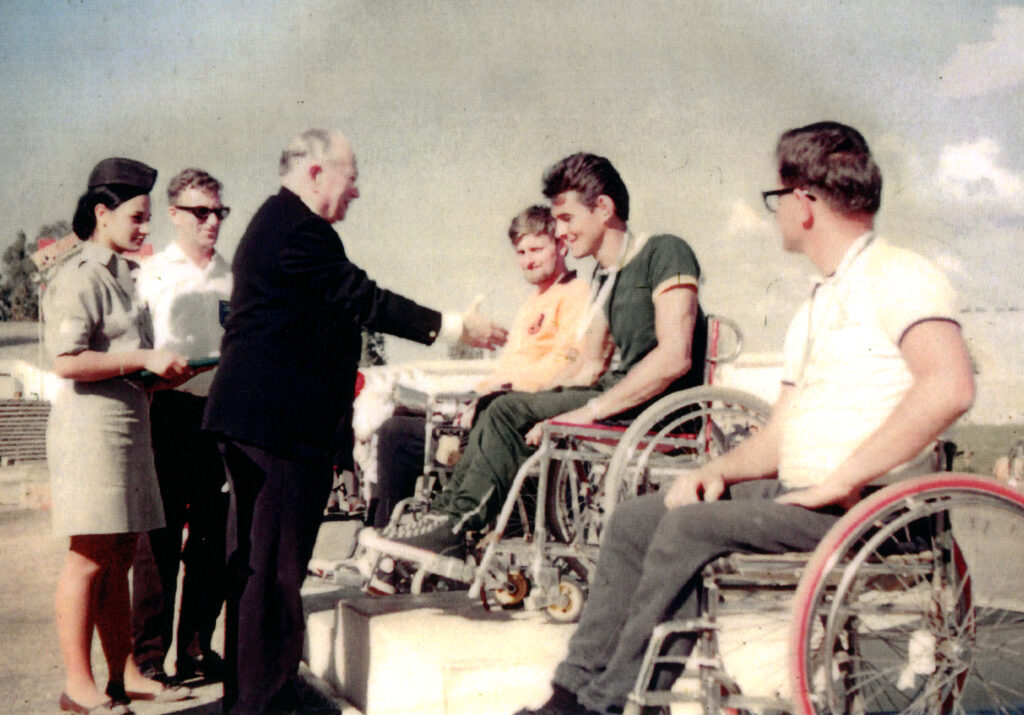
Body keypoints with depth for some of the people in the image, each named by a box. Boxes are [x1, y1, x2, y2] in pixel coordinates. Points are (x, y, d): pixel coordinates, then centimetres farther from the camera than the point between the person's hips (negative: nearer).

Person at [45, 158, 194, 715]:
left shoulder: (121, 274, 20)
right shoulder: (79, 277, -10)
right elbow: (68, 362, -19)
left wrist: (159, 374, 11)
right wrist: (145, 360, -18)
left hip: (127, 425, 9)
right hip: (91, 426, -9)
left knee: (120, 557, 11)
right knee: (90, 558, -5)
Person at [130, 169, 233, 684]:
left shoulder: (233, 279, 14)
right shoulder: (150, 274, 4)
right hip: (168, 413, -4)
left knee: (213, 535, 6)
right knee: (159, 535, -3)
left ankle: (197, 647, 17)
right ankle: (148, 653, 5)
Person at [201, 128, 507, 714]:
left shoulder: (277, 222, 21)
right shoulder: (299, 229, -14)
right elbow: (362, 300, -16)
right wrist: (455, 327, -12)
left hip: (253, 419, 12)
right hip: (282, 423, -12)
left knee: (256, 561, 16)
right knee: (274, 564, -6)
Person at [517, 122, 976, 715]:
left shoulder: (899, 276, -9)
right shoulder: (817, 305, 22)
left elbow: (949, 387, -27)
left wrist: (840, 482, -24)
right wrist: (717, 470, 2)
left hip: (864, 509, -9)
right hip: (796, 495, 10)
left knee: (689, 527, -24)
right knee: (636, 519, 3)